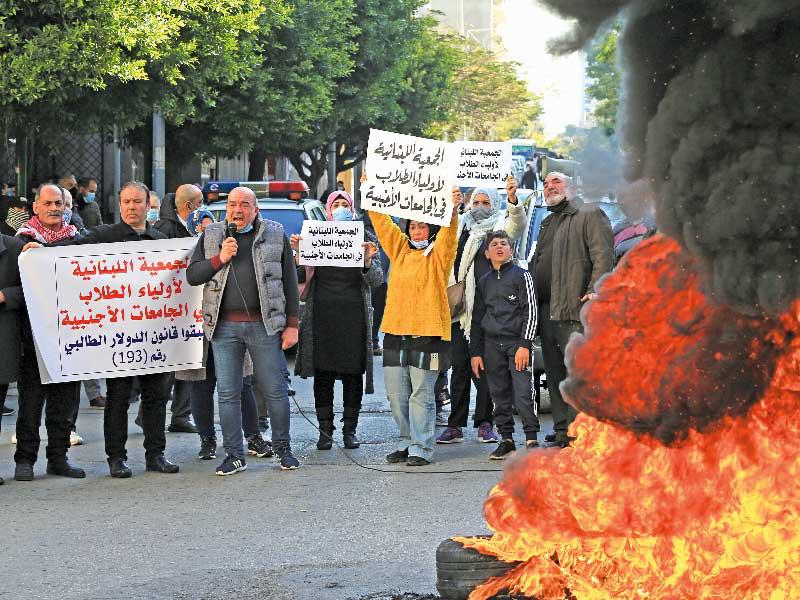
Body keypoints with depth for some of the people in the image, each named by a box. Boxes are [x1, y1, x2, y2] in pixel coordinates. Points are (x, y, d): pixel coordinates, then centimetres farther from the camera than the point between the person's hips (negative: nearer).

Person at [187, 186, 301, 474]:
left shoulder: (275, 235, 6)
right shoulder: (211, 236, 11)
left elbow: (290, 282, 6)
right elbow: (192, 275, 7)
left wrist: (292, 325, 1)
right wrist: (220, 259, -9)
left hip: (264, 325, -2)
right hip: (224, 326, 2)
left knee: (275, 390, 3)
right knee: (228, 393, 4)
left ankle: (283, 449, 18)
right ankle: (235, 455, 12)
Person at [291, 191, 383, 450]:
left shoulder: (364, 237, 6)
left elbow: (376, 280, 0)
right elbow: (301, 277, 6)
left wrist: (368, 259, -18)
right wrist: (299, 253, -10)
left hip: (353, 315, 0)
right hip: (322, 314, 0)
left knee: (353, 373, 2)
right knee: (323, 374, 1)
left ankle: (350, 429, 10)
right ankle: (325, 431, 7)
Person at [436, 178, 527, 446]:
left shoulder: (500, 227, 5)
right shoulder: (461, 228, 18)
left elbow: (517, 225, -18)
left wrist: (513, 200, -37)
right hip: (460, 307, 4)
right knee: (460, 366, 5)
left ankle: (484, 423, 4)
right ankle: (455, 426, 8)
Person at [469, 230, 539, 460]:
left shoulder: (521, 276, 3)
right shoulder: (484, 282, 16)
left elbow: (530, 312, -3)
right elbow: (477, 319, 18)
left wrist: (524, 344, -11)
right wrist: (475, 352, 12)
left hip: (517, 343, -4)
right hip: (491, 344, 5)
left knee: (523, 393, -11)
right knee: (500, 395, 6)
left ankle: (531, 439, -5)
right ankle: (506, 439, 13)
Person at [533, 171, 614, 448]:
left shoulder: (589, 214, 4)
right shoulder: (546, 224, 28)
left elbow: (603, 254, -8)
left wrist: (595, 290, -20)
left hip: (574, 307, -8)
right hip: (546, 309, 8)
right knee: (554, 374, 8)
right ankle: (561, 431, 12)